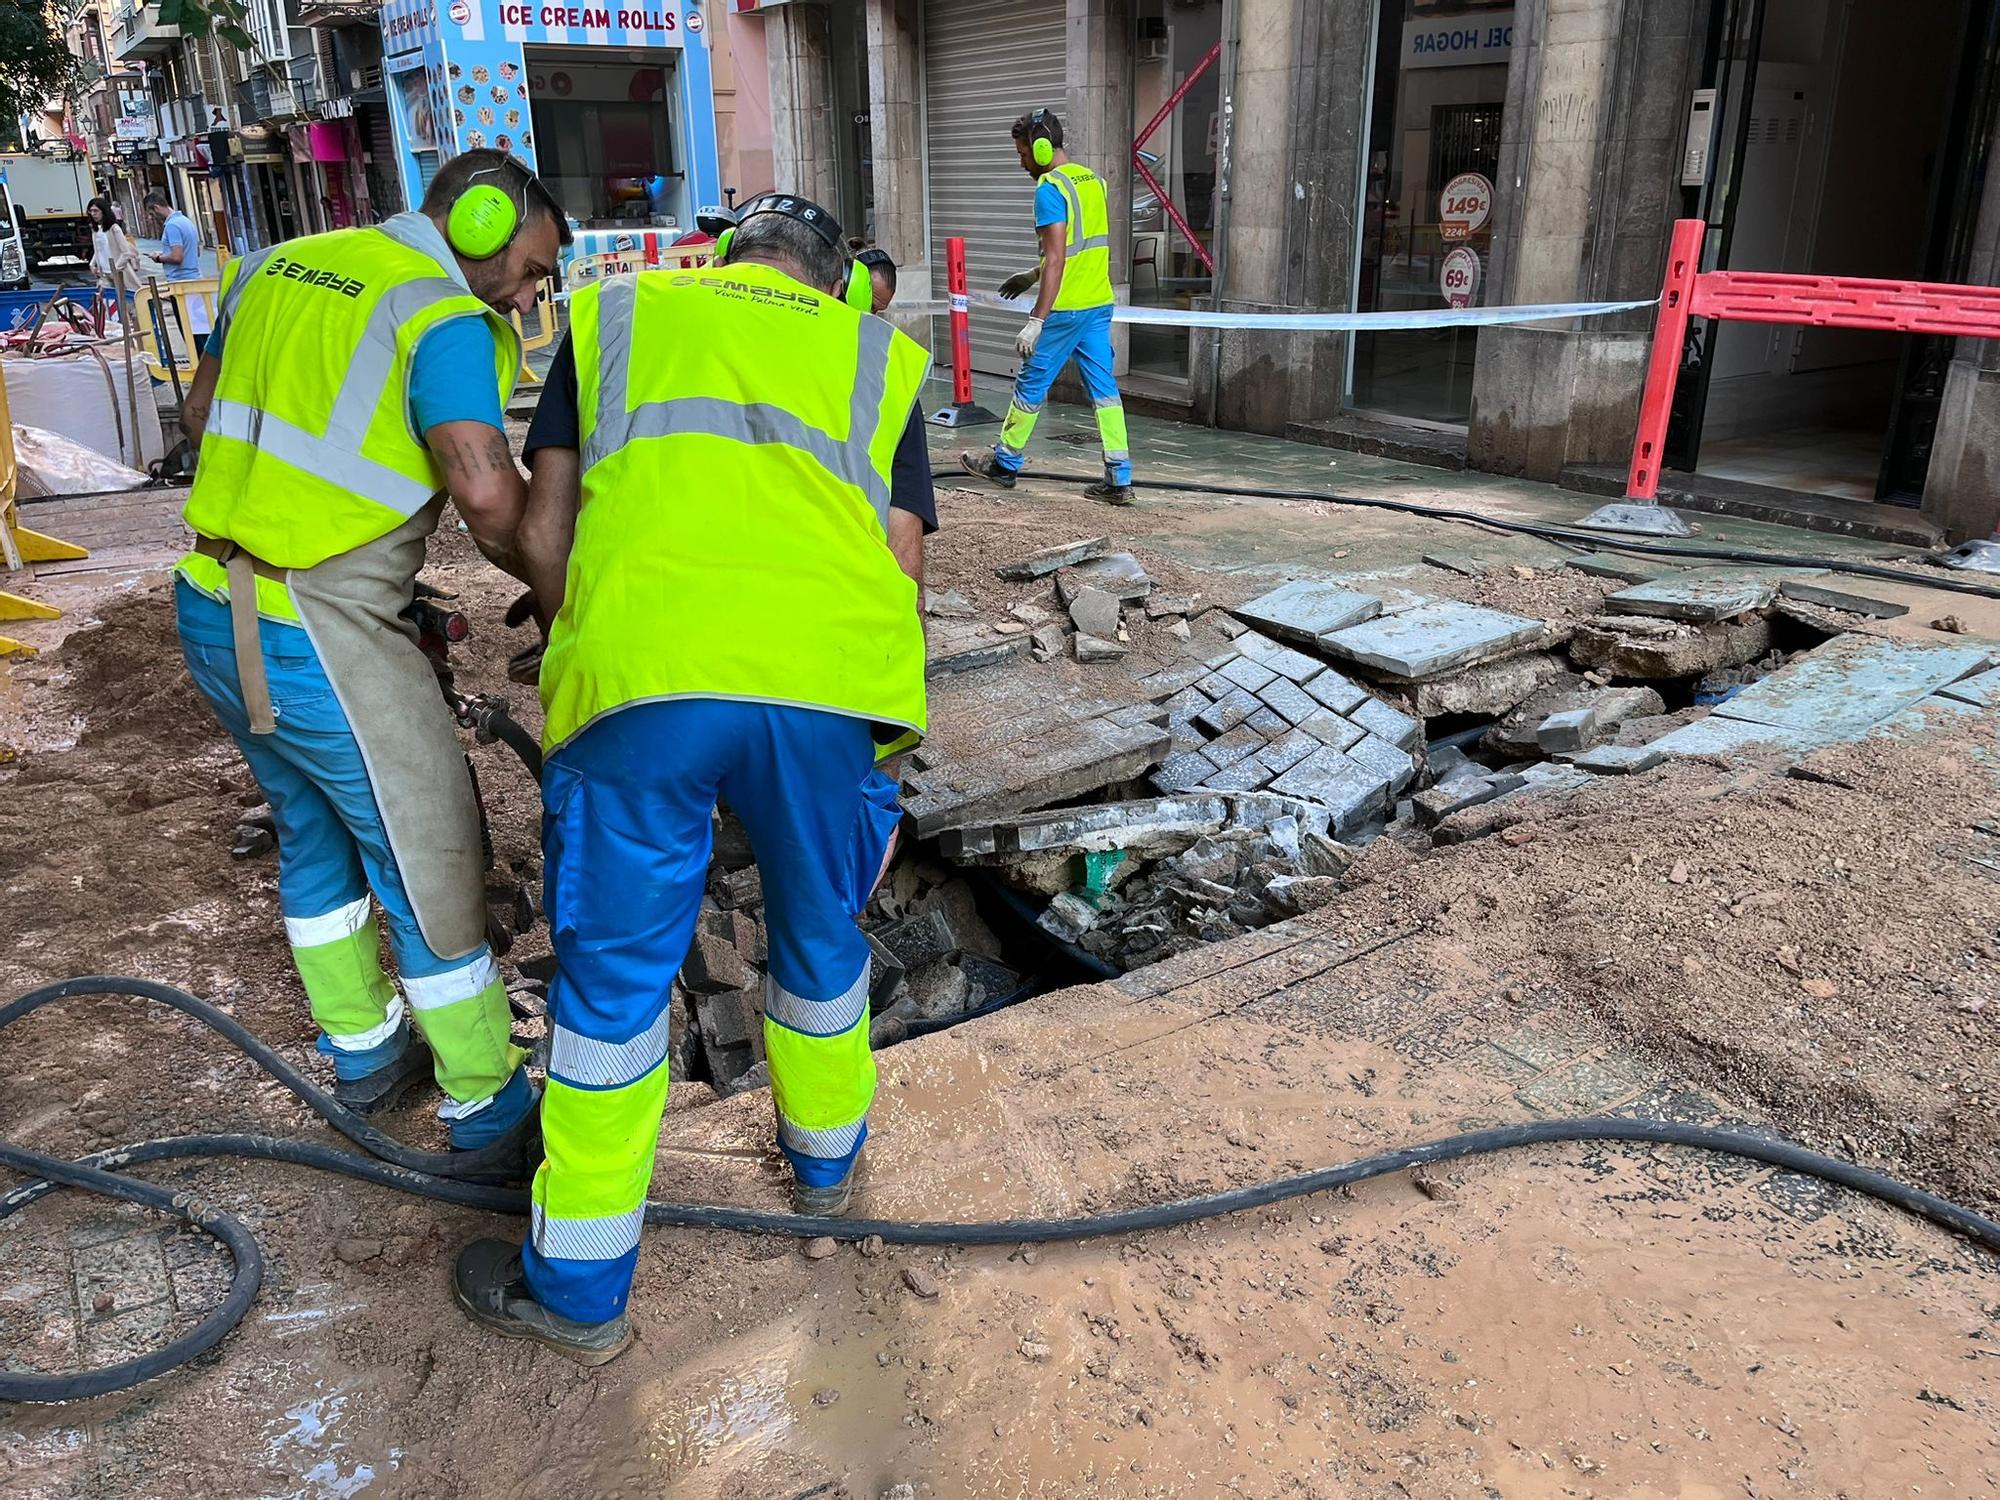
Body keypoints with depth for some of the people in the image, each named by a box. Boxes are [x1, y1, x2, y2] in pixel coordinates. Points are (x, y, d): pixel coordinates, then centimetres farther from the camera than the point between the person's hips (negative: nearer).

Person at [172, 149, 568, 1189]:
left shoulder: (275, 268, 13)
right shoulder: (441, 313, -12)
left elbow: (204, 415, 25)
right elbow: (489, 496, -26)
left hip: (211, 607, 9)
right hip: (317, 637, -9)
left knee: (315, 829, 24)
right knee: (431, 863, 2)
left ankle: (360, 1049, 41)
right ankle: (489, 1118, 13)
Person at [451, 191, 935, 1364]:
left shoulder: (614, 316, 25)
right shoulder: (877, 355, 25)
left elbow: (544, 528, 20)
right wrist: (884, 727, 29)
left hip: (641, 672, -1)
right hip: (828, 676, 1)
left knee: (614, 978, 14)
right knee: (821, 938, 25)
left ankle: (581, 1289, 30)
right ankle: (826, 1157, 50)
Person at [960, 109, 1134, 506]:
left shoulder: (1050, 188, -14)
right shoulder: (1092, 180, 13)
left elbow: (1056, 259, -22)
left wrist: (1036, 320, -23)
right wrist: (1033, 275, 31)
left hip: (1065, 309, -8)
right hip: (1099, 303, 8)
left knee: (1031, 384, 7)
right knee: (1104, 387, 6)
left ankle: (1004, 463, 21)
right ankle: (1119, 480, 3)